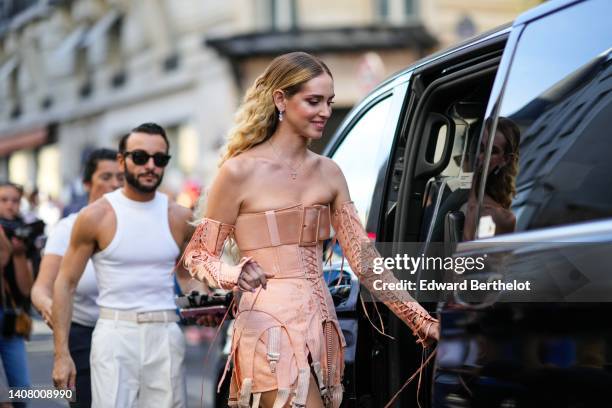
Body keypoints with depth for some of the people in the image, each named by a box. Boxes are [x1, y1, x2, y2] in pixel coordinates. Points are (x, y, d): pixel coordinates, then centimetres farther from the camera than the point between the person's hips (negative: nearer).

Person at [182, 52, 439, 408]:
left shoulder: (328, 173, 11)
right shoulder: (241, 171, -5)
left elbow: (364, 257, 9)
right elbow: (198, 255, -2)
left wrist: (419, 318, 3)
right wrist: (237, 275, -23)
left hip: (321, 326, 6)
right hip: (270, 327, -6)